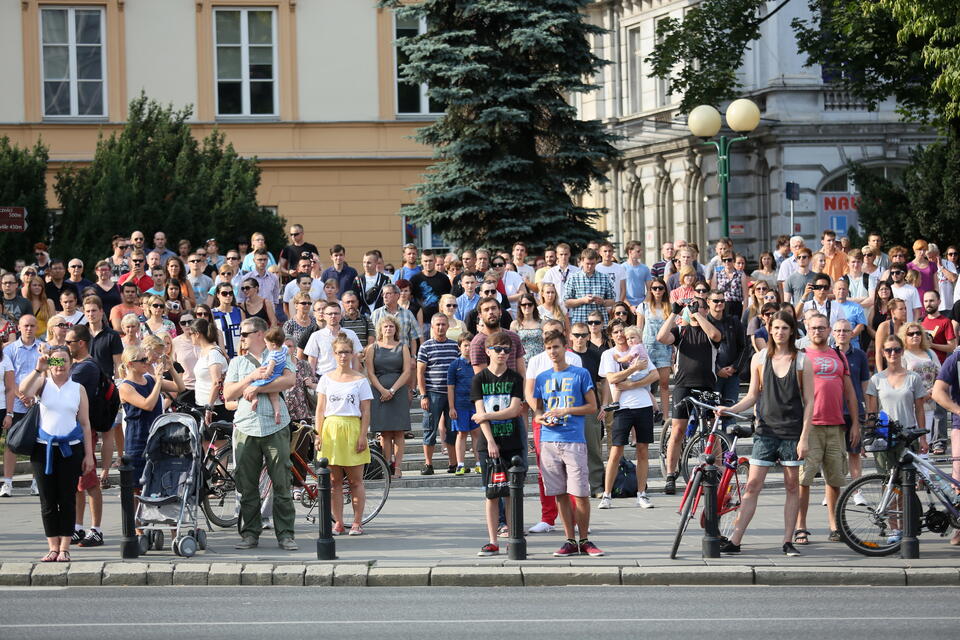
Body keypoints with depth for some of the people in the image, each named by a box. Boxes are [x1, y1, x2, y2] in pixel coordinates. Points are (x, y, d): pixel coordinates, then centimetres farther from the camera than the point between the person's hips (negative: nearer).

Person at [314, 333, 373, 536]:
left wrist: (363, 436, -9)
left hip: (352, 429, -2)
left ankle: (357, 522, 5)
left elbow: (365, 412, 0)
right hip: (330, 430, 2)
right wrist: (319, 435, -2)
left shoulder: (360, 380, 3)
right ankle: (338, 523, 8)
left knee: (355, 480, 0)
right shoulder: (326, 379, 9)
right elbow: (320, 410, 7)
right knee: (334, 480, 4)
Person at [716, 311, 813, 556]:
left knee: (792, 486, 4)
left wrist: (805, 437, -7)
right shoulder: (759, 359, 6)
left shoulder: (802, 361, 0)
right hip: (766, 429, 1)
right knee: (753, 485, -3)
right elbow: (753, 395, 9)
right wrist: (731, 409, -8)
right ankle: (734, 541, -4)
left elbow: (809, 402, 0)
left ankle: (788, 541, 11)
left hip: (792, 432, -1)